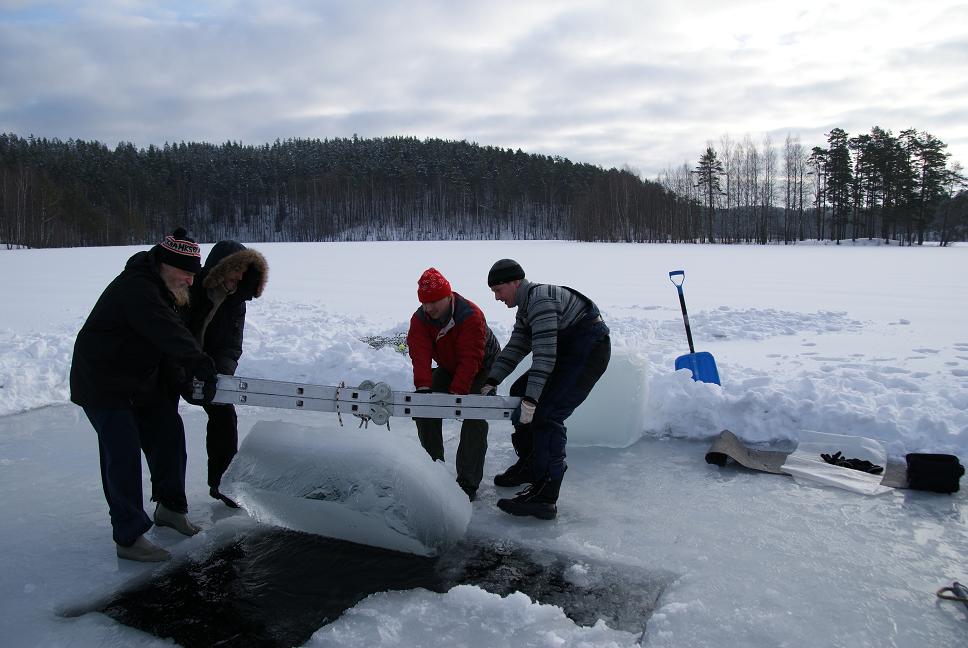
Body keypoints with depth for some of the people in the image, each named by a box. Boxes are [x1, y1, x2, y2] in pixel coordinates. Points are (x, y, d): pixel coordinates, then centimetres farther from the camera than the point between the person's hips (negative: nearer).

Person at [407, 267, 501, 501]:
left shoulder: (471, 316, -33)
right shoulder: (420, 319, -16)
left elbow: (470, 359, -37)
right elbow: (420, 354, -28)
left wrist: (456, 393, -44)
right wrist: (423, 387, -43)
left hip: (483, 369, -5)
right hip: (448, 368, 6)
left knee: (475, 419, -22)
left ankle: (468, 484, -15)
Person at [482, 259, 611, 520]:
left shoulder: (540, 299, -21)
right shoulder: (526, 307, 13)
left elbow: (544, 354, -27)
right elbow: (515, 348, 10)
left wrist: (530, 399, -29)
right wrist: (491, 382, 0)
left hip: (589, 349, -11)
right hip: (568, 352, 11)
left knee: (547, 413, -19)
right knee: (519, 392, 12)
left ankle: (545, 496, -19)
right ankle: (529, 464, 25)